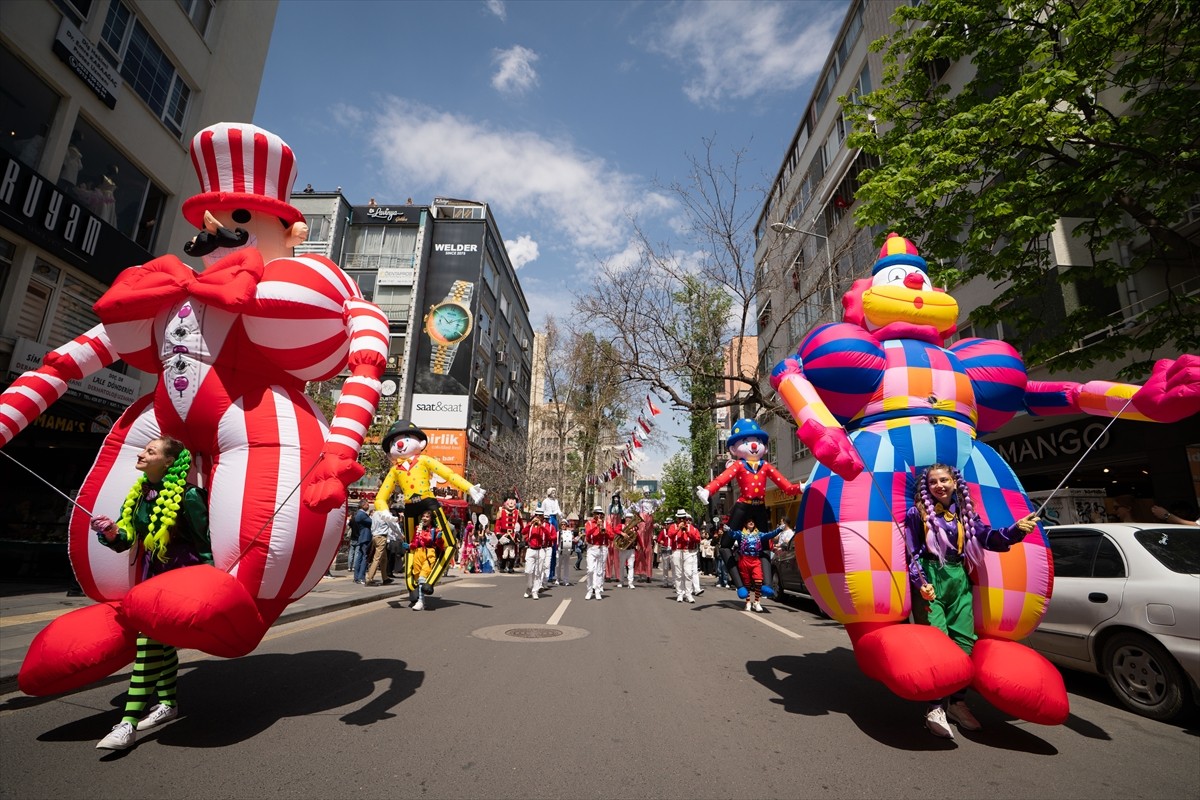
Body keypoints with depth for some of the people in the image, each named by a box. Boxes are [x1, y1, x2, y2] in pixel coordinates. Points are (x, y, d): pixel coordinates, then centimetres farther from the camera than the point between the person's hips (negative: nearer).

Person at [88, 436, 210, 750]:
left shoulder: (187, 496, -18)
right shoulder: (139, 493, 4)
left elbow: (205, 542, -14)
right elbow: (126, 539, 6)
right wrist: (110, 532, -16)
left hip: (182, 574, -9)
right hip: (153, 573, 9)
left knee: (149, 635, -16)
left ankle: (128, 724, -10)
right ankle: (168, 703, 36)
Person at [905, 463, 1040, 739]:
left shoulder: (965, 513, 11)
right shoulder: (918, 512, -1)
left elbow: (988, 538, -2)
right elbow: (912, 553, -5)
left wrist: (1016, 530, -20)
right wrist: (921, 582, -17)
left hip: (959, 581, 5)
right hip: (930, 581, -5)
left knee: (964, 642, 6)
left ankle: (957, 702, 22)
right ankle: (935, 707, -1)